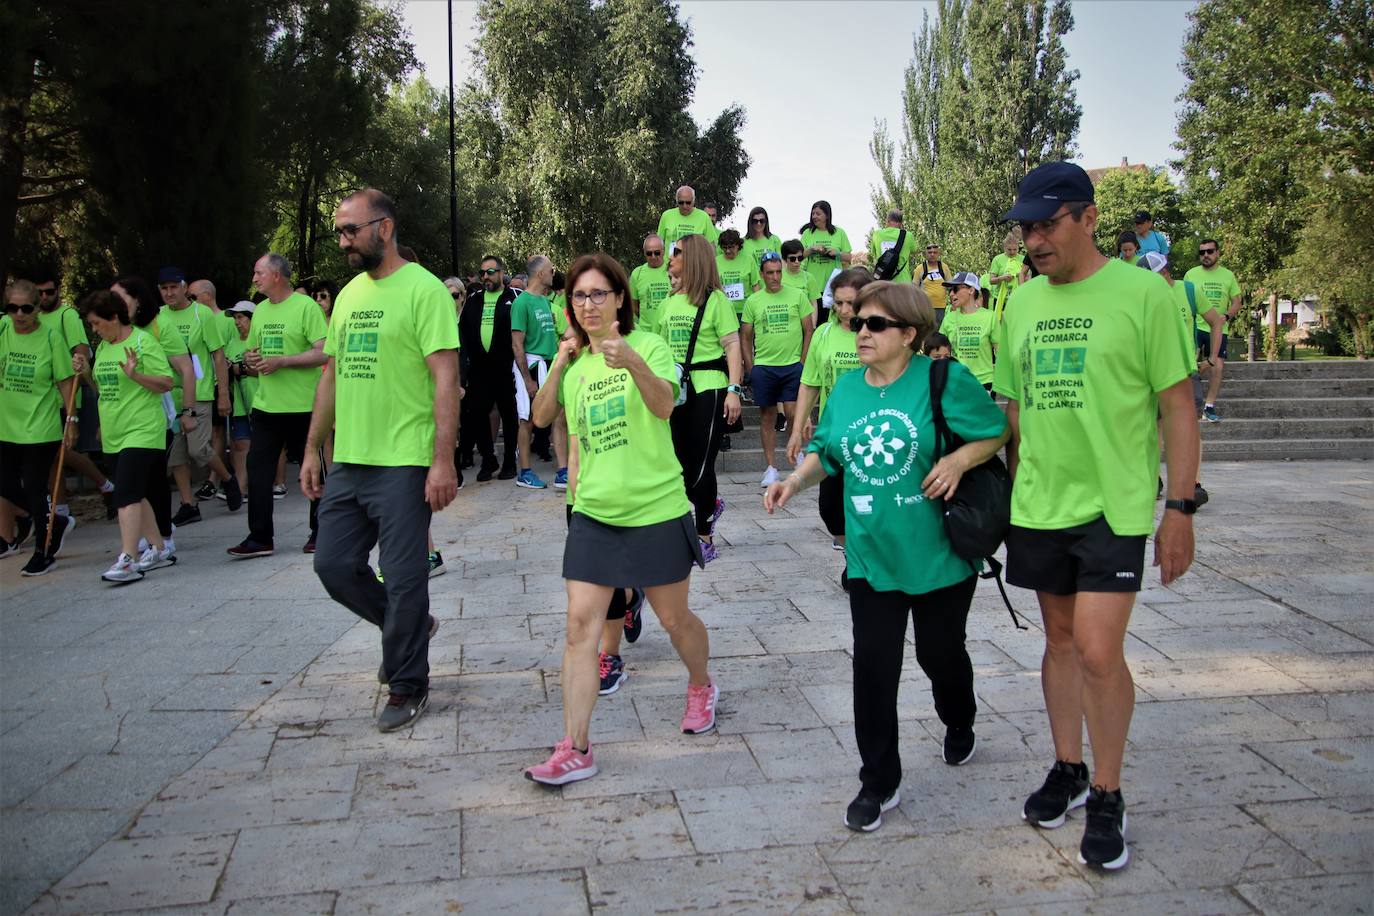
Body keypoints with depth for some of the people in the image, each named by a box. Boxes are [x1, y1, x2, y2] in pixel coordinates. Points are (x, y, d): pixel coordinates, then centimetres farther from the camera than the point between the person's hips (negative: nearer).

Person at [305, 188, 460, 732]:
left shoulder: (423, 289, -9)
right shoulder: (348, 294, 15)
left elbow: (446, 378, -15)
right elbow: (332, 376, 19)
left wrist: (443, 460, -20)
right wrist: (313, 449, 16)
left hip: (403, 464, -8)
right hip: (347, 462, 8)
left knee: (403, 578, 0)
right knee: (334, 565, 10)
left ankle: (407, 686, 17)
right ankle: (409, 626, 33)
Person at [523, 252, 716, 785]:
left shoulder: (647, 346, -7)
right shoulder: (574, 368, 10)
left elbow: (664, 405, -27)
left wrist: (633, 362, -44)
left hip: (656, 508, -4)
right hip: (593, 514, 4)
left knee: (674, 617, 11)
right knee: (580, 623, -5)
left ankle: (701, 687, 42)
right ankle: (575, 750, -2)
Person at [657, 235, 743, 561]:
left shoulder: (714, 299, -7)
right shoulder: (670, 301, 12)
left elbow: (732, 345, -9)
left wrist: (733, 390, -17)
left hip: (708, 389, -6)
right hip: (676, 389, 6)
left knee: (700, 462, -3)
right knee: (681, 461, 8)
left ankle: (705, 537, 9)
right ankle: (710, 504, 37)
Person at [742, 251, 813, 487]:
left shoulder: (797, 296, 3)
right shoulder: (753, 301, 6)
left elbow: (808, 330, 6)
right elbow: (746, 337, 10)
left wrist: (803, 361, -1)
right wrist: (750, 368, 3)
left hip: (792, 364, -1)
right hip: (763, 366, 2)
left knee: (792, 413, -9)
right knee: (767, 417, 5)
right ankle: (770, 468, 12)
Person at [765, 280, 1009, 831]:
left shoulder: (945, 380, -11)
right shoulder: (845, 390, 5)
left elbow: (998, 432, -5)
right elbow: (826, 451, 15)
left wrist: (959, 459, -22)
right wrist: (795, 481, -2)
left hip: (939, 557, -3)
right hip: (871, 559, 3)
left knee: (940, 654, 15)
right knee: (873, 665, 0)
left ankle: (959, 725, 50)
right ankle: (879, 783, 15)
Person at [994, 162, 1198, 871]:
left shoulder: (1142, 293, -8)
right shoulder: (1023, 302, 7)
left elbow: (1177, 405, -6)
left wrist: (1179, 506, -9)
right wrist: (1012, 490, 14)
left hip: (1114, 505, -5)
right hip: (1039, 506, 5)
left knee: (1098, 652, -8)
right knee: (1060, 638, 14)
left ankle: (1107, 797, 13)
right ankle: (1068, 770, 31)